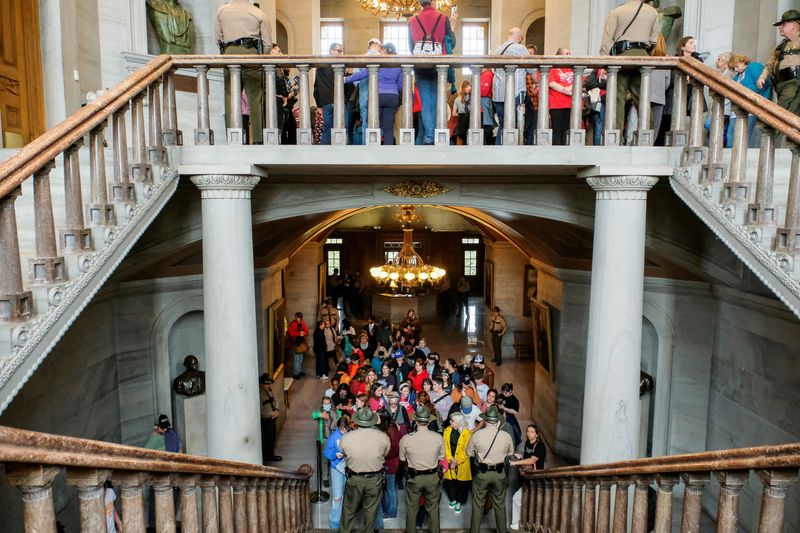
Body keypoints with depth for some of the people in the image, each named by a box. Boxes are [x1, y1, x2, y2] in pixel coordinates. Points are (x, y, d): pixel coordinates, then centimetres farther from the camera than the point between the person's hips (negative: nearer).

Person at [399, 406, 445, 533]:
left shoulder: (406, 439, -20)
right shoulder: (438, 438, -18)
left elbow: (402, 458, -4)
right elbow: (441, 457, -3)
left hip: (413, 477, -1)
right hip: (432, 476, 1)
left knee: (411, 508, 19)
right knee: (433, 508, 21)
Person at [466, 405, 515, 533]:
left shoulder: (476, 435, -15)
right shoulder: (506, 436, -11)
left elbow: (469, 453, -2)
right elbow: (510, 453, 4)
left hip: (481, 473, -1)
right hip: (499, 473, 1)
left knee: (478, 504, 14)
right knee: (500, 504, 18)